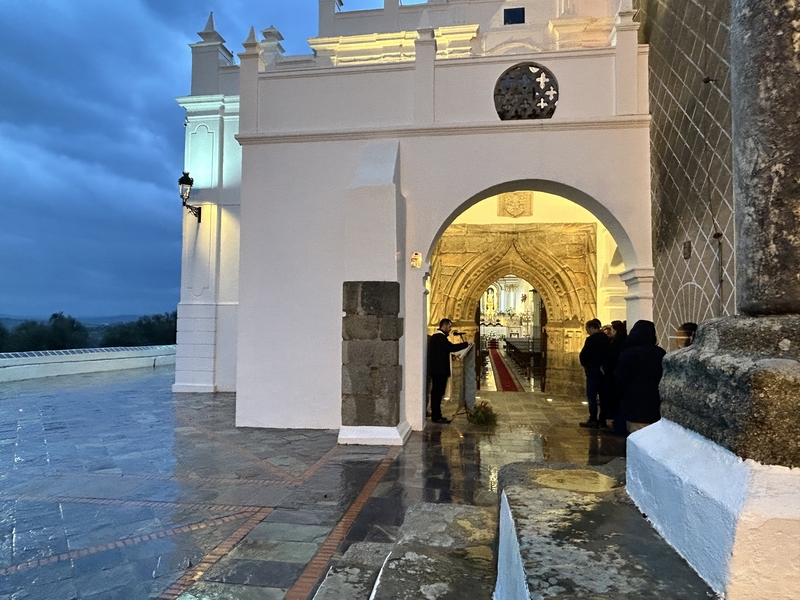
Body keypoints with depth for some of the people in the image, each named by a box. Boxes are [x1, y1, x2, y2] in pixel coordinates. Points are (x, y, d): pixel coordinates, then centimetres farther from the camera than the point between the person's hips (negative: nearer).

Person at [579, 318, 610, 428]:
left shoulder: (591, 339, -14)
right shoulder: (606, 339, 7)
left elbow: (583, 354, -13)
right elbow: (608, 353, 10)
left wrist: (584, 364, 4)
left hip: (593, 371, -7)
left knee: (591, 395, -1)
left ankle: (593, 420, -2)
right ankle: (602, 420, 17)